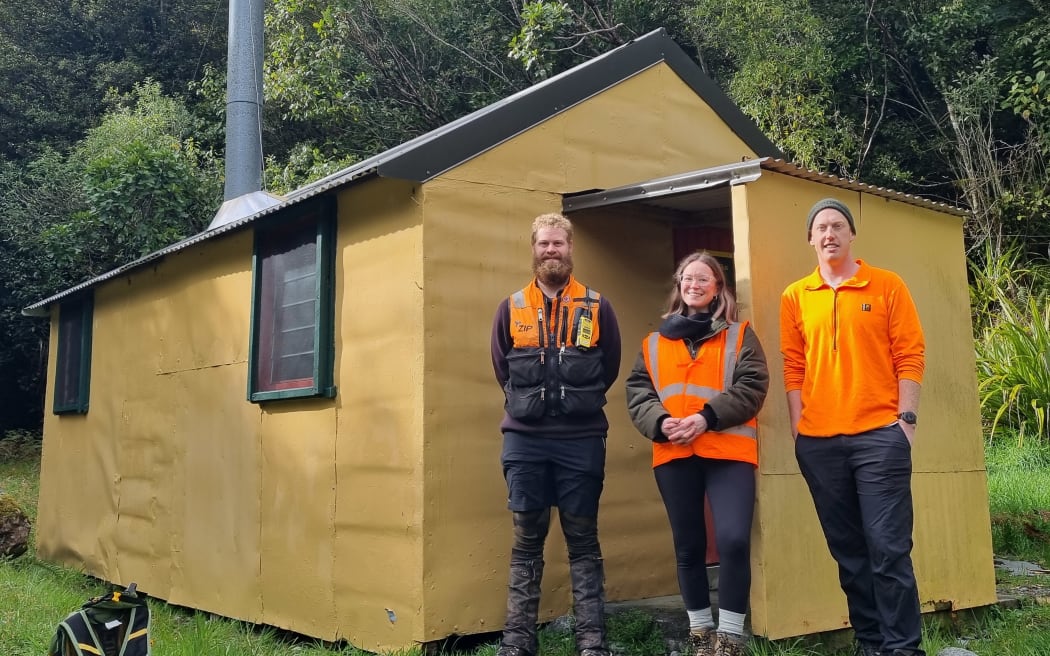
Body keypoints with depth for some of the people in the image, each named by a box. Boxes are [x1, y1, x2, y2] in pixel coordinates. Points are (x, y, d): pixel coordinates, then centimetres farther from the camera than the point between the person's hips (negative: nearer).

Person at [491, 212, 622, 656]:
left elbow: (610, 366, 9)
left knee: (583, 540, 5)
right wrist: (529, 403, 11)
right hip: (524, 440, 1)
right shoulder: (511, 308, 7)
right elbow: (501, 368, 14)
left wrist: (580, 403, 8)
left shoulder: (597, 307, 4)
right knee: (527, 540, 6)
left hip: (582, 440, -1)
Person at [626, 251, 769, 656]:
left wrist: (707, 417, -15)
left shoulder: (739, 335, 9)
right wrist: (661, 422, -10)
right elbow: (637, 392, 10)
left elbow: (752, 386, -3)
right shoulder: (655, 342, 16)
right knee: (688, 546, 10)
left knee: (733, 540, -16)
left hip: (727, 451, -3)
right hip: (673, 455, 3)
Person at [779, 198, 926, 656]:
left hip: (879, 434, -2)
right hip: (819, 441, 3)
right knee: (848, 550, 9)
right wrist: (797, 428, 3)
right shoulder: (795, 296, 10)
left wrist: (906, 417, -6)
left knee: (889, 547, -4)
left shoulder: (887, 286, 5)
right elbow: (793, 366, 9)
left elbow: (910, 355, 2)